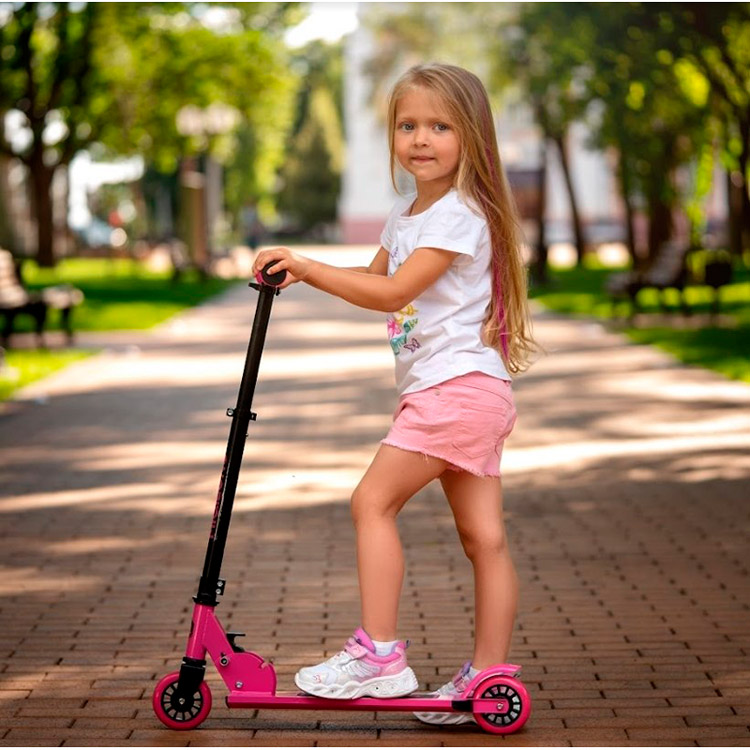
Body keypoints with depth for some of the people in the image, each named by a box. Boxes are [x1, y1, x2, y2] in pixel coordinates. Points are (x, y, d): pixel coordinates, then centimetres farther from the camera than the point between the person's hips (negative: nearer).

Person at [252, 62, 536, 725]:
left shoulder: (459, 215, -12)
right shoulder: (406, 216, 18)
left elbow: (393, 293, -19)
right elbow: (376, 278, 29)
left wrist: (307, 266, -16)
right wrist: (307, 273, 12)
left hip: (457, 385, -10)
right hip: (464, 392, 10)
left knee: (373, 500, -10)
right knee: (483, 535, 8)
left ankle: (379, 655, -8)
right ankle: (490, 677, 10)